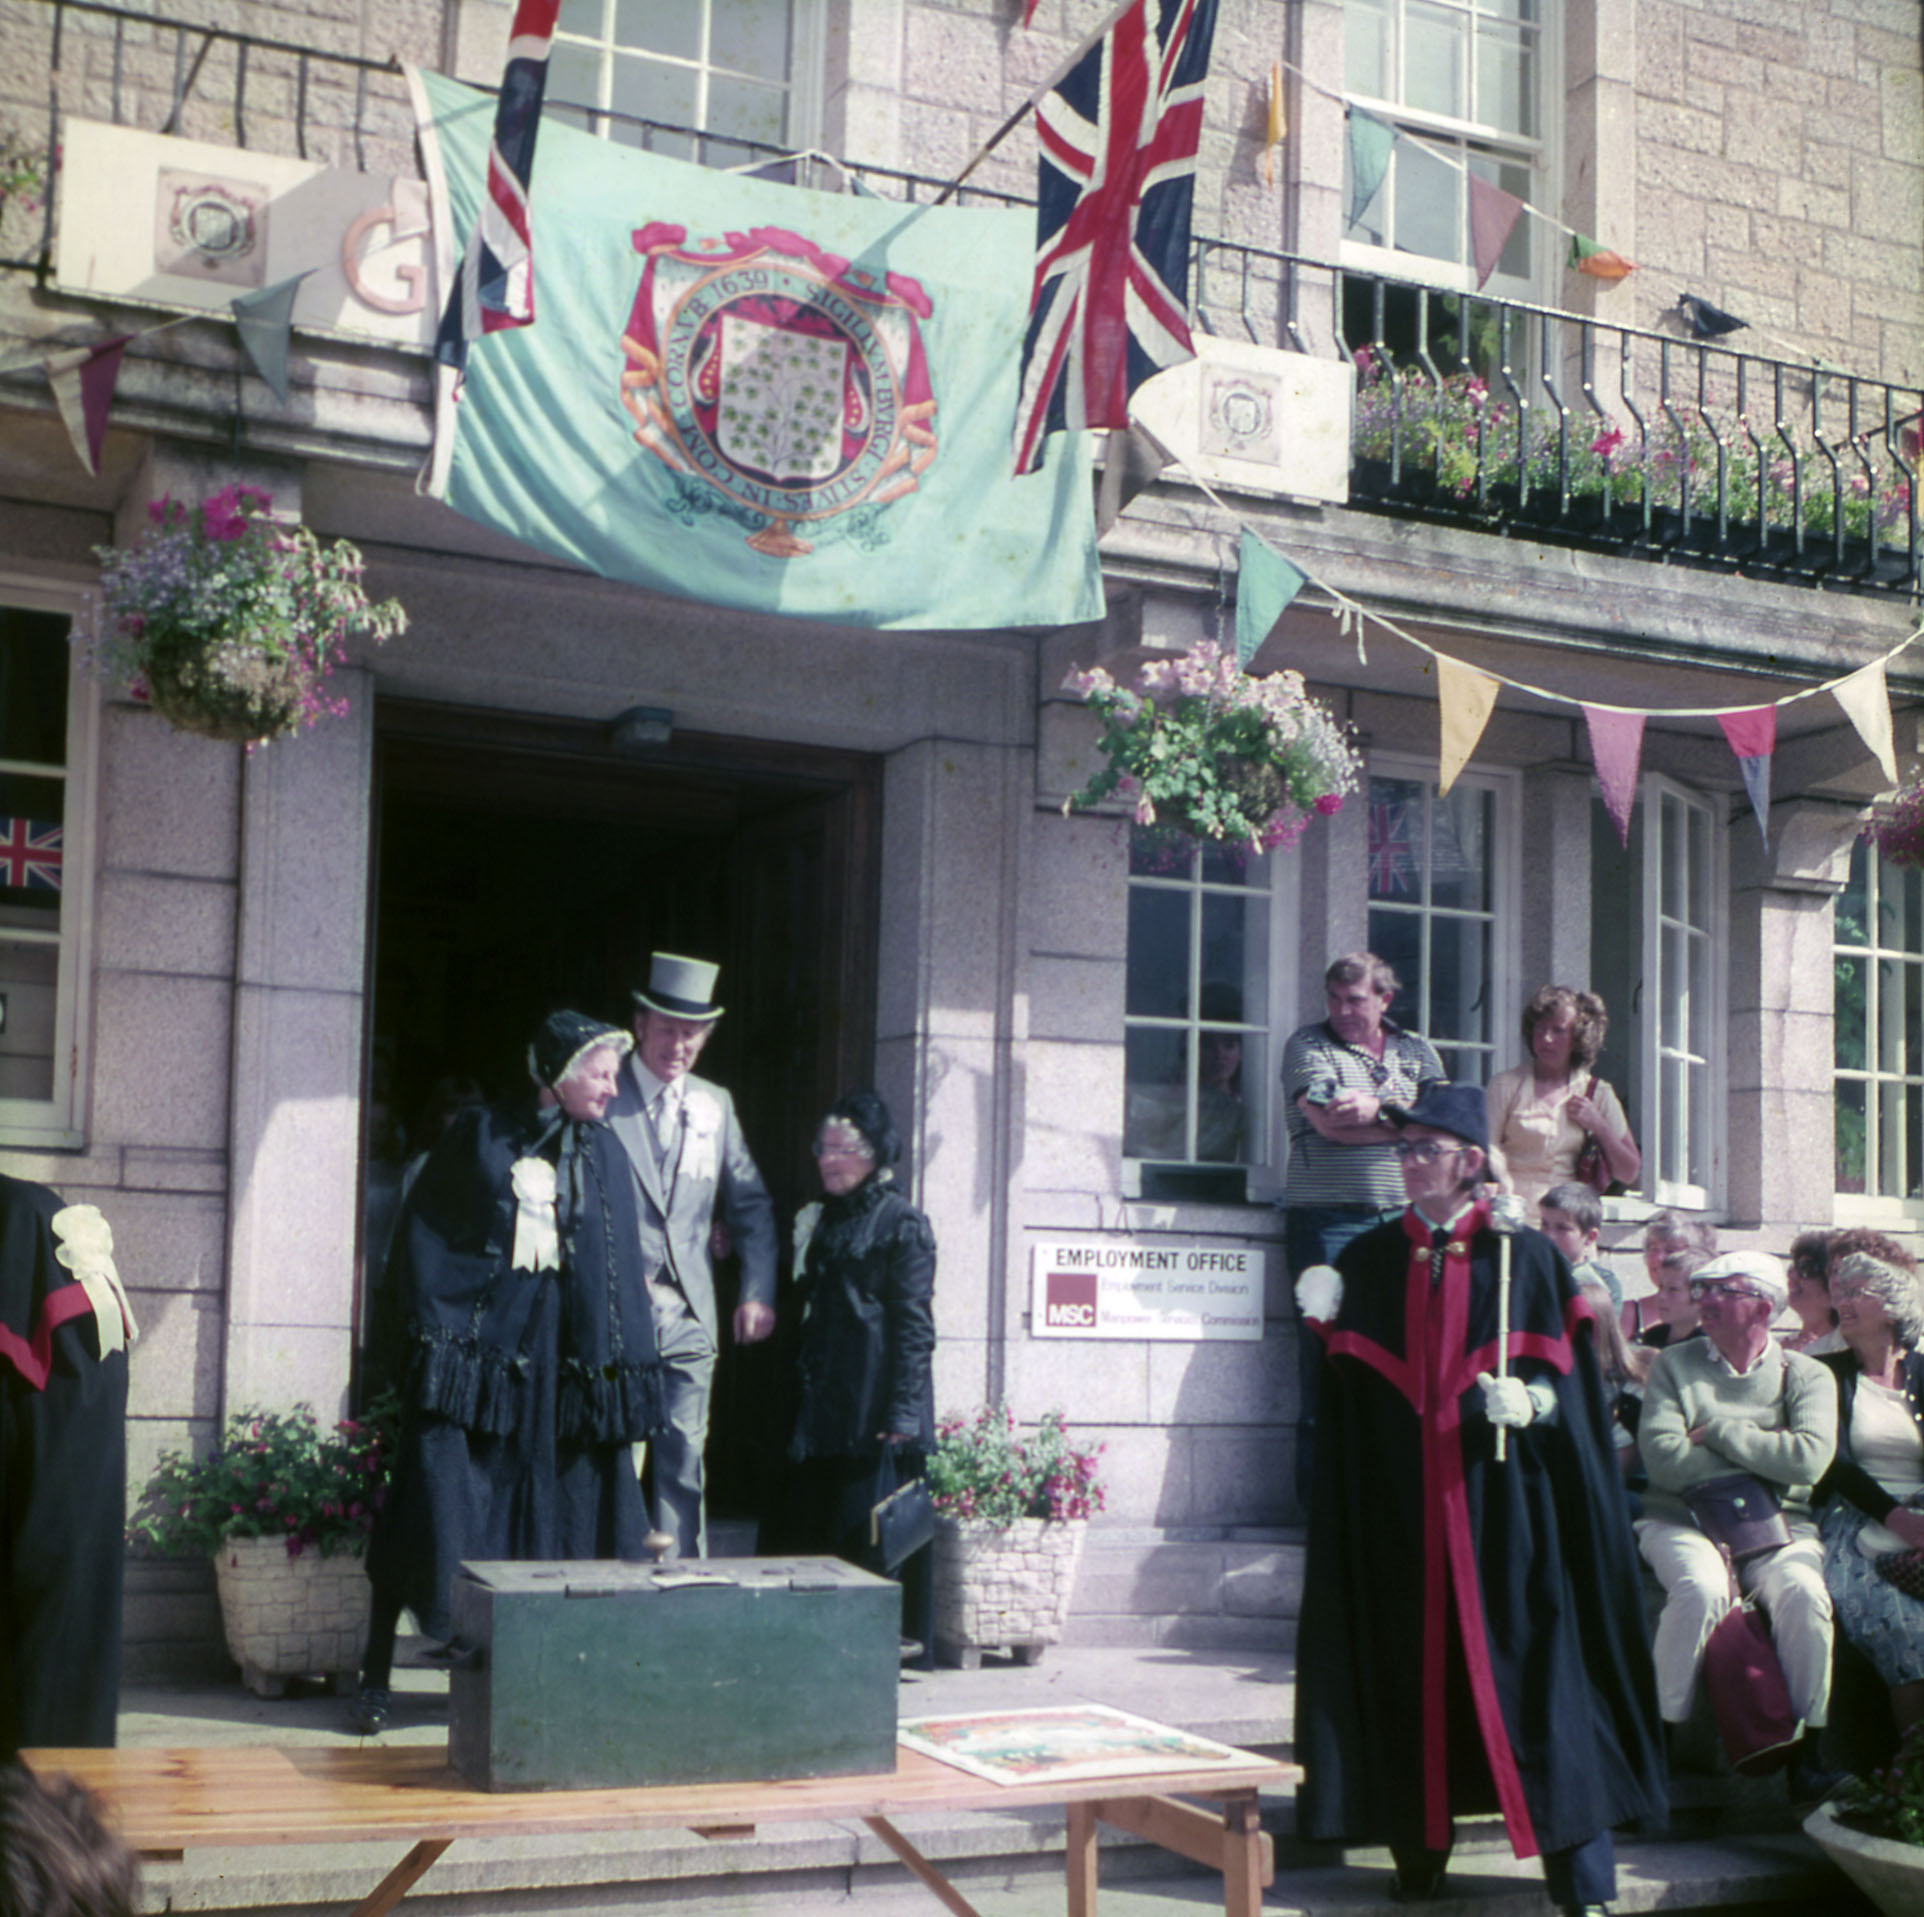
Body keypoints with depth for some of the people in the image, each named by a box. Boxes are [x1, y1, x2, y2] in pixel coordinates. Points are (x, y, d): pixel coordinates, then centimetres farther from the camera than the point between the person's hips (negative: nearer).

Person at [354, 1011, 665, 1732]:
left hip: (559, 1362, 3)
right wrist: (432, 1324, -3)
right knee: (436, 1504, -6)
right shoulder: (478, 1136, 1)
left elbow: (622, 1266, 11)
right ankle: (375, 1678, 5)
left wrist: (625, 1366, 5)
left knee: (551, 1521, 3)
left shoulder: (604, 1154, 10)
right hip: (471, 1346, -3)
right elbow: (419, 1232, 3)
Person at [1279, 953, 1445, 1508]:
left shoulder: (1417, 1051, 17)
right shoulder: (1308, 1045, 6)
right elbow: (1331, 1124, -9)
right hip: (1327, 1218, -3)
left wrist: (1377, 1108, -8)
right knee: (1328, 1348, -8)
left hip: (1402, 1216, 3)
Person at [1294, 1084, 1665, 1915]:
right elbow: (1343, 1393, 12)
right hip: (1398, 1508, 3)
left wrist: (1533, 1403, -18)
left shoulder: (1526, 1258, 2)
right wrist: (1326, 1323, -4)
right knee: (1411, 1670, 5)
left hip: (1500, 1506, -3)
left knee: (1530, 1670, -3)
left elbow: (1566, 1377, 0)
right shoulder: (1366, 1261, 10)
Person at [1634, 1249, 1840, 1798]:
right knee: (1701, 1586, -33)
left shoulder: (1806, 1375, 6)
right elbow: (1663, 1458, -10)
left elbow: (1809, 1459, -13)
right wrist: (1765, 1459, -6)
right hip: (1683, 1519, -1)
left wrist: (1719, 1432, -9)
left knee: (1803, 1592, -30)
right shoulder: (1674, 1365, 5)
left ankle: (1806, 1747, -13)